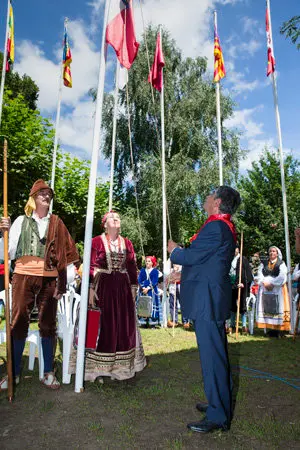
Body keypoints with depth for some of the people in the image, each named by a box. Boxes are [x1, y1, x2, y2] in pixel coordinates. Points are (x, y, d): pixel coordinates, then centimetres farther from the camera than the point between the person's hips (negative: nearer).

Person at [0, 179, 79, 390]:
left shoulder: (56, 223, 9)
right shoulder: (21, 220, 8)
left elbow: (65, 253, 5)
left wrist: (62, 284, 0)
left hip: (48, 278, 1)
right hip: (23, 276, 0)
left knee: (48, 324, 6)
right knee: (19, 323, 3)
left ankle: (49, 373, 16)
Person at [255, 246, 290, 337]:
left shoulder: (281, 263, 5)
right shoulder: (264, 263, 14)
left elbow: (282, 276, -6)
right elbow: (259, 274, 5)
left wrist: (272, 283, -14)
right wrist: (264, 283, -12)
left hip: (277, 288, -3)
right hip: (265, 288, 3)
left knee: (277, 308, -6)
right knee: (267, 308, -2)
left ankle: (278, 328, -4)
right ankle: (269, 327, 1)